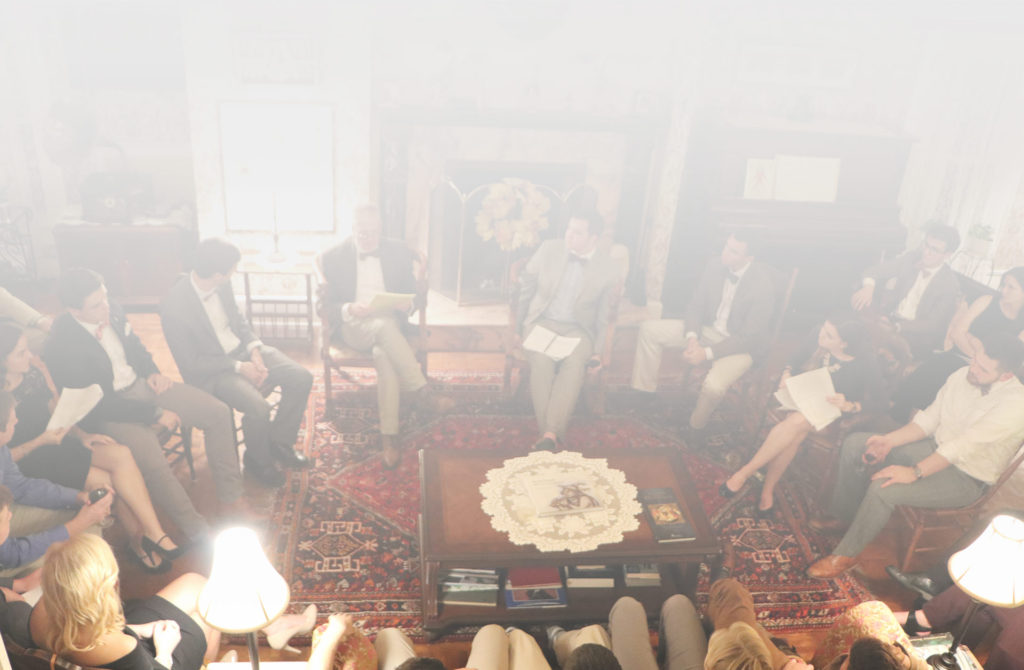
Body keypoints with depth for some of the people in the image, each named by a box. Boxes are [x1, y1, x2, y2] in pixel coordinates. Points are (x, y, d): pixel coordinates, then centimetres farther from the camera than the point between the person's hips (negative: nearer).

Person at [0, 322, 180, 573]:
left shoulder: (36, 370, 0)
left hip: (54, 441, 6)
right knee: (106, 480, -22)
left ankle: (152, 535, -17)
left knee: (121, 454, -19)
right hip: (30, 463, -6)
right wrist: (42, 441, -21)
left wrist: (81, 435, -4)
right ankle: (140, 542, -1)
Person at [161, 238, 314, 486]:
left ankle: (280, 442, 11)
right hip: (210, 371, -7)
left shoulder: (222, 285, -6)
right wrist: (239, 368, -19)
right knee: (258, 407, -29)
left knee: (302, 378, -8)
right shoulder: (173, 307, -25)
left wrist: (255, 350, -6)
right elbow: (191, 364, -18)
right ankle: (258, 460, 4)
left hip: (242, 349, 7)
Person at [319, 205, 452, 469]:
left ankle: (389, 436, -34)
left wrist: (407, 304, -14)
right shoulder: (334, 257, 3)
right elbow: (327, 306, 1)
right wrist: (349, 309, -21)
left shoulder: (398, 251, 8)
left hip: (389, 324, 1)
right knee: (385, 326, -36)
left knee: (384, 354, -34)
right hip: (352, 326, -1)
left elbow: (414, 293, 10)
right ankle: (421, 392, -33)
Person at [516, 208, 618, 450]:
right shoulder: (548, 250, 1)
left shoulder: (606, 268, -2)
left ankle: (550, 435, -40)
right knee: (542, 361, -32)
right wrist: (520, 325, 5)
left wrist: (597, 352, -4)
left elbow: (605, 314, 4)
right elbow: (525, 285, 10)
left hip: (578, 329, -1)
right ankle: (549, 432, -32)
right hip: (542, 322, 1)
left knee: (575, 363, -33)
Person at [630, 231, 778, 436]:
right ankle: (644, 394, 3)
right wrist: (692, 338, -17)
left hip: (740, 343, -6)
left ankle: (695, 427, -2)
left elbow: (750, 337, -22)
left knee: (713, 386, -34)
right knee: (649, 329, -6)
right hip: (708, 328, 6)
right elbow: (696, 305, 1)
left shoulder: (763, 285, -24)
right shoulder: (716, 265, -8)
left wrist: (707, 353, -27)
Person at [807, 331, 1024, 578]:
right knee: (854, 444, -1)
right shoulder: (962, 375, -4)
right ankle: (843, 514, 14)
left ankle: (845, 554, -9)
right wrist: (889, 441, -11)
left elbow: (963, 445, -32)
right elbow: (929, 419, 1)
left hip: (966, 478, -8)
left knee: (883, 488, -29)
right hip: (935, 448, 8)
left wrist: (914, 472, -34)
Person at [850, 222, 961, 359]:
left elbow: (934, 324, -14)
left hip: (917, 336, -5)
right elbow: (875, 271, 0)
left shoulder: (950, 284, -11)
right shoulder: (912, 258, 2)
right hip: (891, 319, 6)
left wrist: (896, 327, -30)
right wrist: (868, 286, -26)